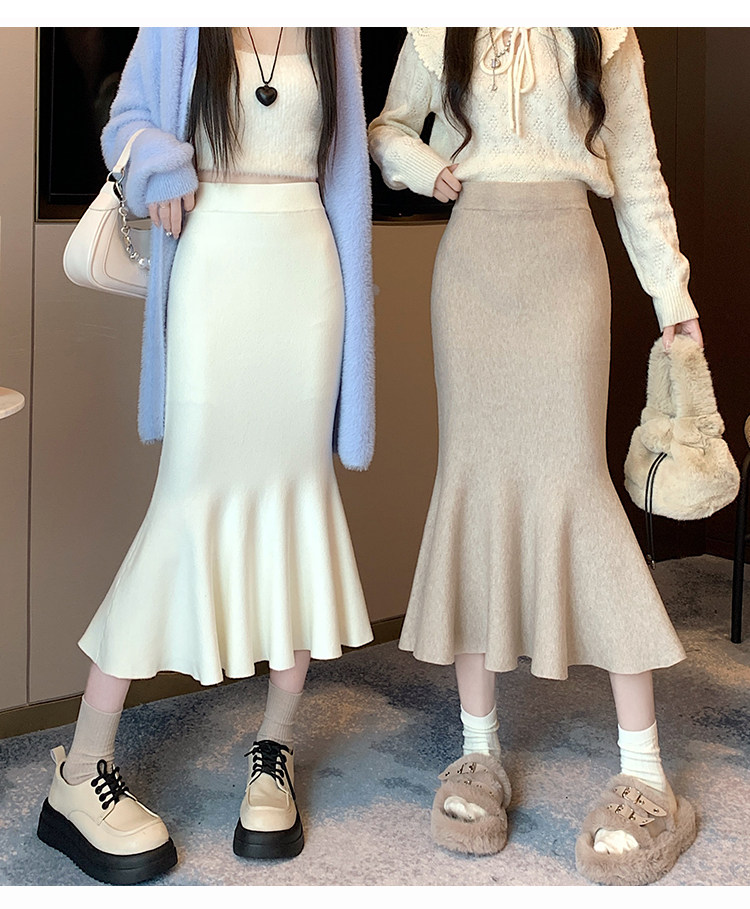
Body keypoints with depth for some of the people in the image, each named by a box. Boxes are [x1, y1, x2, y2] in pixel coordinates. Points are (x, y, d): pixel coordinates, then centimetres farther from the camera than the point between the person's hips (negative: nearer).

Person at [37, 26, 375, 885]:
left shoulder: (332, 29, 13)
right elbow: (127, 121, 9)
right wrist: (162, 169, -10)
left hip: (308, 270, 3)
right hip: (214, 265, -3)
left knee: (297, 484, 3)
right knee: (193, 495, -7)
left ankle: (274, 750, 13)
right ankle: (80, 772, -1)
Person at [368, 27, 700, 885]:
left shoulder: (602, 33, 7)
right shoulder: (440, 32, 9)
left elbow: (637, 172, 10)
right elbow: (389, 127, 21)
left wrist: (672, 296, 9)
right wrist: (425, 166, -1)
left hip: (564, 258, -2)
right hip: (472, 259, 2)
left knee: (571, 476, -9)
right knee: (473, 473, 0)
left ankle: (645, 776, -5)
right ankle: (479, 750, 10)